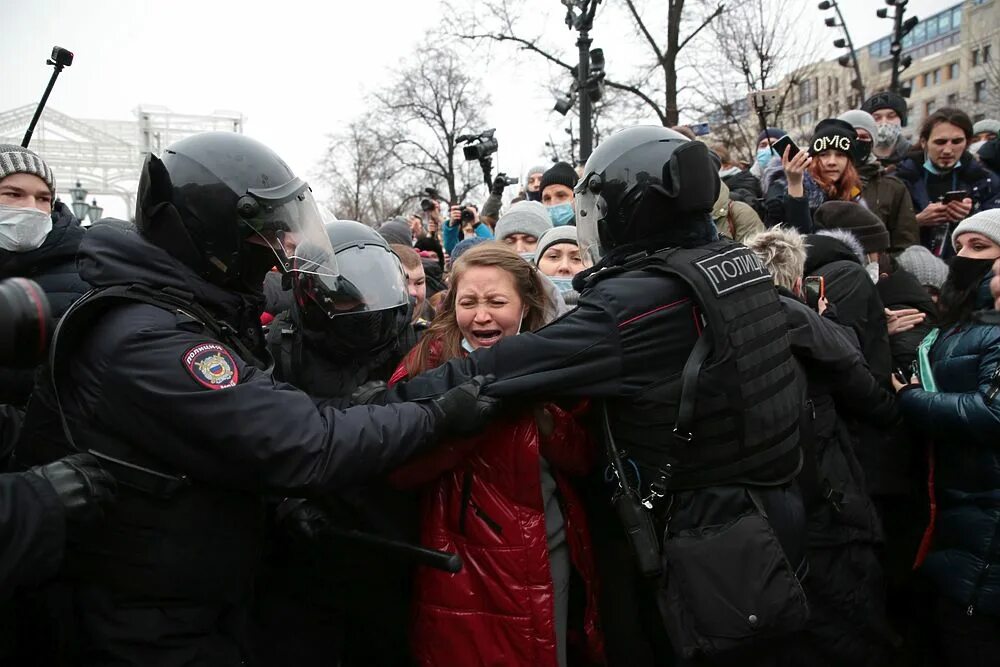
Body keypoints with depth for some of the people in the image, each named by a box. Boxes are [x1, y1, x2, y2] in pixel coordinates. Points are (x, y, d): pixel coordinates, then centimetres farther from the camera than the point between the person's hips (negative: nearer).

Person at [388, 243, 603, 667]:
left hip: (553, 549, 4)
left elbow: (582, 460, -4)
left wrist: (536, 401, -20)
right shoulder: (431, 362, -9)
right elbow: (404, 470, -19)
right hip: (468, 560, -3)